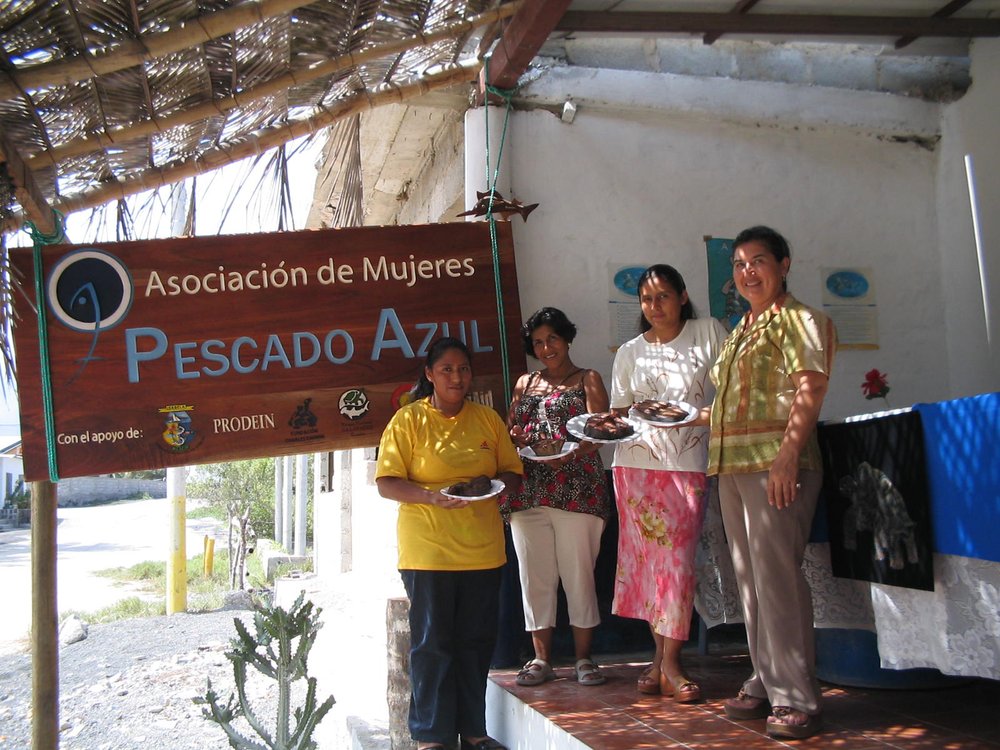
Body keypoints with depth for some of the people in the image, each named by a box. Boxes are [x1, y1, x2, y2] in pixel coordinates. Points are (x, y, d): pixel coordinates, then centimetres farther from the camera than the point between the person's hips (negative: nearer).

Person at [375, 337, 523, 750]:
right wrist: (432, 495, -21)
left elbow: (512, 473, 14)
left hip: (482, 548, 4)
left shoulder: (488, 418, 11)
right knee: (432, 643, 1)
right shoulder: (408, 420, -1)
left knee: (476, 641, 10)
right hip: (427, 550, -4)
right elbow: (386, 483, -5)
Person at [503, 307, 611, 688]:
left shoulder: (588, 380, 9)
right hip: (527, 494, 4)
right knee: (535, 577, 4)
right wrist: (517, 443, -7)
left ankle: (584, 658, 8)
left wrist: (570, 452, -21)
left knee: (579, 574, -3)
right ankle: (541, 659, 13)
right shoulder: (524, 384, 21)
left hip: (577, 491, -4)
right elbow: (509, 432, 17)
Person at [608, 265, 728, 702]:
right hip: (636, 464, 2)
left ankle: (670, 664, -3)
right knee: (646, 556, 3)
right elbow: (619, 413, 12)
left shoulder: (708, 333, 7)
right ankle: (661, 654, 15)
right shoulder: (630, 352, 13)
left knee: (677, 558, -7)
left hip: (688, 464, -2)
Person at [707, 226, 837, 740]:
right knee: (751, 579, 10)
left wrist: (788, 454, -22)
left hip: (775, 464, -8)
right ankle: (765, 684, 19)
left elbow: (810, 390, -13)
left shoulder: (798, 320, -1)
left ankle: (796, 698, -3)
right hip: (732, 466, 8)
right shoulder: (738, 332, 22)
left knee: (776, 576, -10)